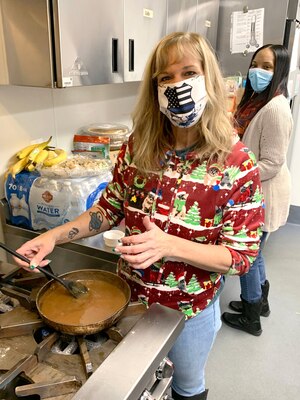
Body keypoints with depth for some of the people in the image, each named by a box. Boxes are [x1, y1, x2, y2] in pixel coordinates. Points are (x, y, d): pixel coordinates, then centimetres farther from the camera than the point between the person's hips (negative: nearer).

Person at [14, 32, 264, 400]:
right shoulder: (138, 147, -11)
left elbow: (241, 256, -18)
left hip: (189, 308, -2)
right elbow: (111, 207, 0)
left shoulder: (236, 163, -21)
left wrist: (170, 245, -33)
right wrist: (53, 236, -12)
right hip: (129, 294, 3)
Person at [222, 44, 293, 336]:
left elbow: (271, 165, -24)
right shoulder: (255, 100, 8)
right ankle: (260, 301, 44)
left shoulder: (275, 109, -23)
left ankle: (251, 318, 28)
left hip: (262, 195, -9)